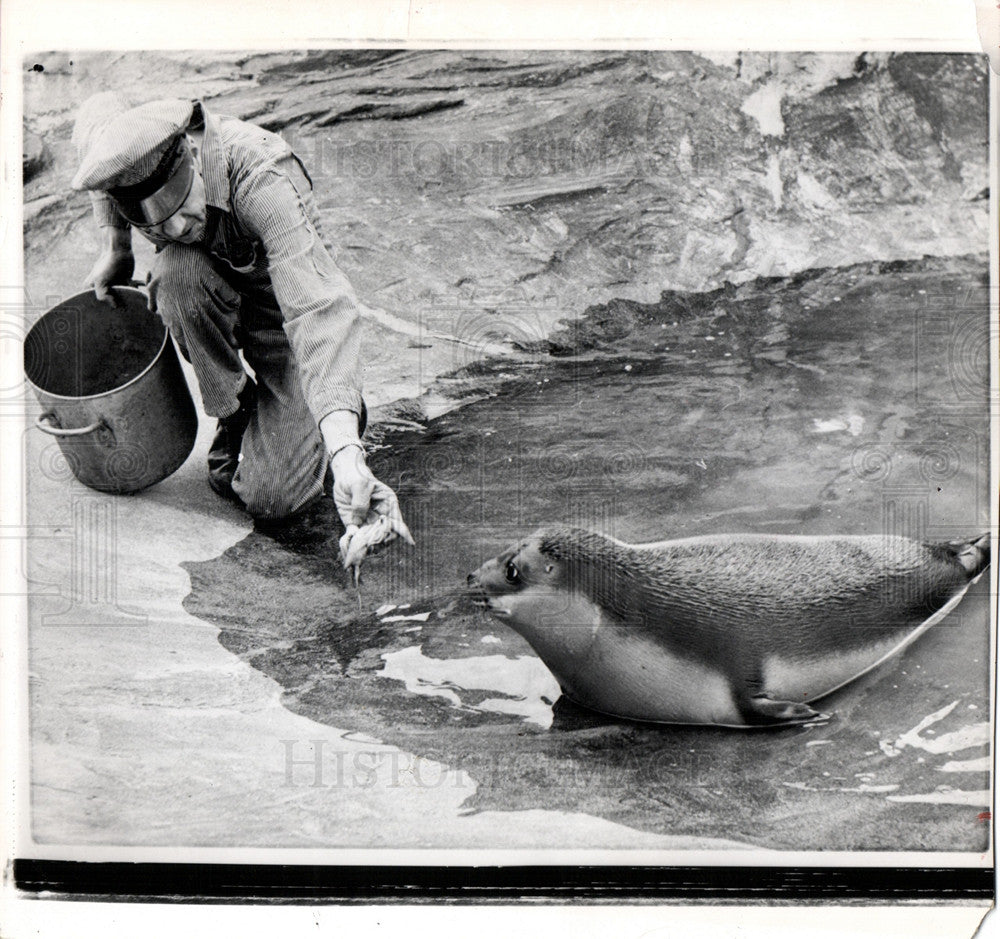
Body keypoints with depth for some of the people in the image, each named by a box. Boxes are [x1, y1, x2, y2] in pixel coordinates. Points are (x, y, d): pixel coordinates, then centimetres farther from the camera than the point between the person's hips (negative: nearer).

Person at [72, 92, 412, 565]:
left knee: (271, 500, -15)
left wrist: (345, 451, -60)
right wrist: (116, 248, 5)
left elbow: (320, 310, -48)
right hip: (216, 300, 5)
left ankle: (341, 410, 18)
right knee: (177, 269, -34)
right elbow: (101, 107, 5)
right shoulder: (124, 150, -23)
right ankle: (234, 412, -8)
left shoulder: (263, 180, -39)